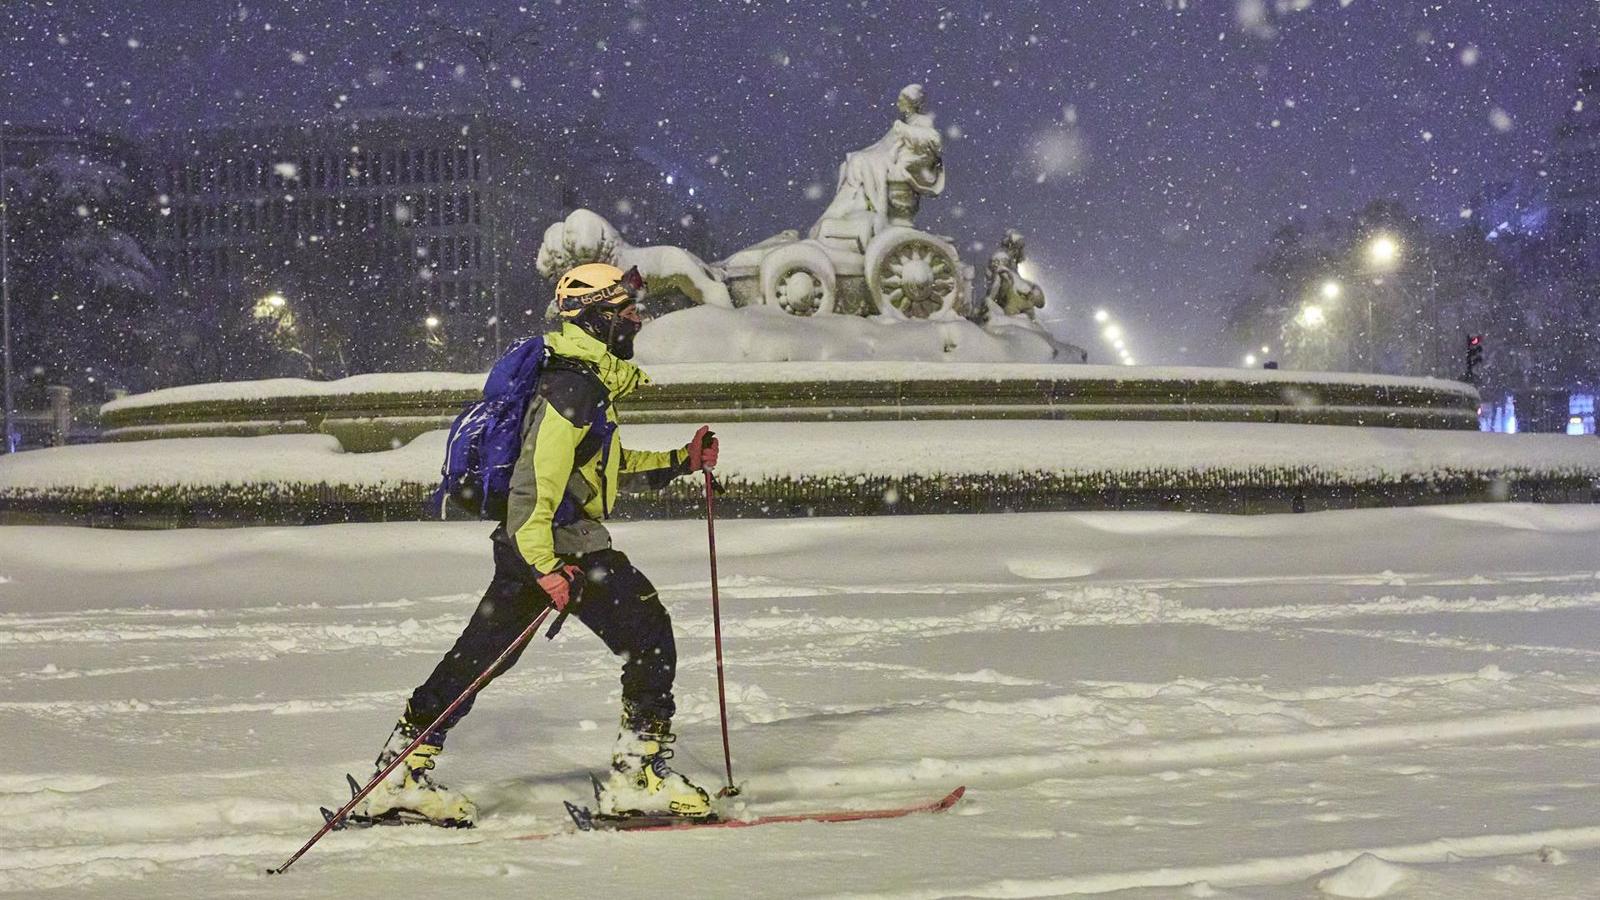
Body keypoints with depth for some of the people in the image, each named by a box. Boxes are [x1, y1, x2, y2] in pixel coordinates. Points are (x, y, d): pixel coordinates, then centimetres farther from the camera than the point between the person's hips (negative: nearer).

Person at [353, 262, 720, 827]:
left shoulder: (589, 382, 19)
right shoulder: (575, 384, -15)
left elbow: (610, 465, 31)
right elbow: (538, 474, -23)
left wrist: (680, 461, 23)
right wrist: (547, 567, -28)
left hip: (530, 544, 10)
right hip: (560, 543, -10)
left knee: (478, 655, 11)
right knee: (649, 635, -6)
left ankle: (401, 774, 15)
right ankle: (638, 775, -5)